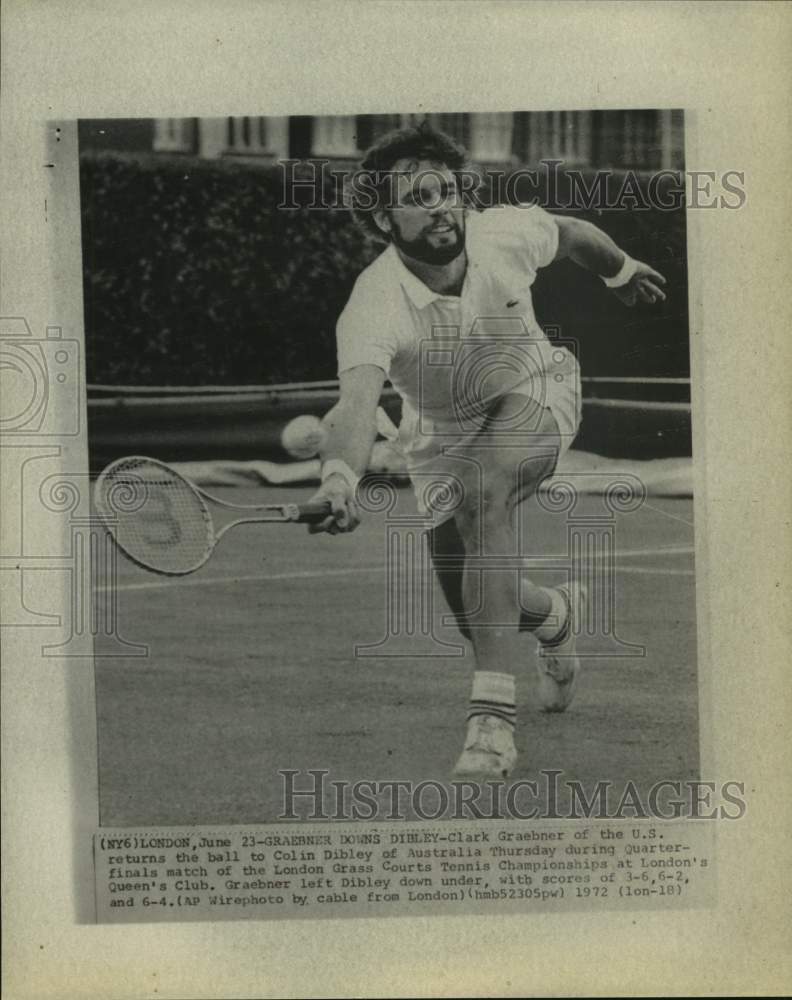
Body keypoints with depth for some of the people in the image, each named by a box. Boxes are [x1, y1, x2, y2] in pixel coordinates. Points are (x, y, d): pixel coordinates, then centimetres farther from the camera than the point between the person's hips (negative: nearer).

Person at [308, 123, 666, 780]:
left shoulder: (506, 233, -23)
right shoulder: (375, 305, -33)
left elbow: (573, 233, 2)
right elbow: (356, 401, -50)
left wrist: (623, 271, 21)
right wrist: (340, 479, -70)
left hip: (534, 391, -1)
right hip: (443, 430, 1)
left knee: (484, 491, -33)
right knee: (469, 598, 0)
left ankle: (494, 713, -33)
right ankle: (556, 614, 40)